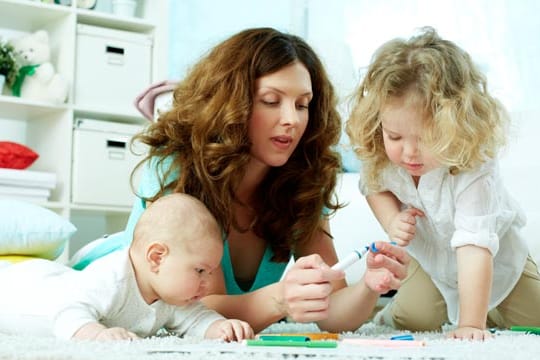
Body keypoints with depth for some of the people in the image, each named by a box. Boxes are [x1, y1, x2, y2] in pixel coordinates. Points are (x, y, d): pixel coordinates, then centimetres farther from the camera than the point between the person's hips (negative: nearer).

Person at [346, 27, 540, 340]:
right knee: (413, 320, -12)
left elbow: (475, 247, -47)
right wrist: (392, 220, -22)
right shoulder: (382, 156, -26)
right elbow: (374, 186, -1)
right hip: (428, 253, 2)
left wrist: (471, 324, -50)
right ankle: (389, 317, 21)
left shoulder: (474, 170, -43)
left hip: (494, 255, -2)